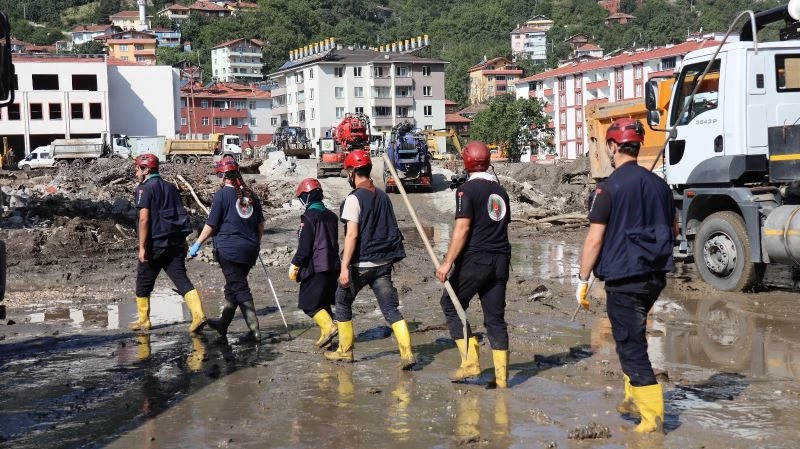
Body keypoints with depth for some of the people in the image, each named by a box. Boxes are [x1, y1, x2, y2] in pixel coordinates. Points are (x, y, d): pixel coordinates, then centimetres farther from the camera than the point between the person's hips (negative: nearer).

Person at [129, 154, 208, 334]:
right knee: (181, 279, 1)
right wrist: (182, 241, 22)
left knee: (144, 282, 10)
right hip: (176, 241, 6)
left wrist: (142, 247, -15)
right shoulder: (171, 187, 15)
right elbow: (181, 215, 18)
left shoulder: (144, 189, -6)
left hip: (155, 242, -6)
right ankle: (198, 315, -16)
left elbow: (144, 219, -15)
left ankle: (143, 322, 19)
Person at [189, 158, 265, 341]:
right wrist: (256, 243, 27)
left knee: (239, 289, -3)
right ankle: (223, 323, 34)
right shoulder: (250, 194, 8)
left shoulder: (222, 194, -8)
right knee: (233, 286, 19)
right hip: (250, 249, 6)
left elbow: (211, 224, -8)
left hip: (229, 249, -6)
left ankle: (254, 331, -8)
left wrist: (198, 244, 2)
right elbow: (260, 224, 14)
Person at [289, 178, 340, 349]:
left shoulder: (309, 217, -14)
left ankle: (328, 326, -15)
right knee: (324, 302, 16)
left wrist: (295, 265, -8)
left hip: (315, 267, -8)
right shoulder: (331, 216, 10)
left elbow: (304, 247, -17)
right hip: (332, 266, 8)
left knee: (307, 303, 0)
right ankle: (325, 336, 17)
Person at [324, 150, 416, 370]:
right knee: (391, 308, 2)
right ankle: (407, 353, -11)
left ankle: (345, 351, 22)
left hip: (361, 264, -6)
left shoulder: (354, 198, -12)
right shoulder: (383, 196, 9)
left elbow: (352, 234, -19)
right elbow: (392, 230, 16)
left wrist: (345, 266, -19)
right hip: (383, 263, 6)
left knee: (343, 303, 15)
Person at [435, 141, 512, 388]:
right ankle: (501, 377, 7)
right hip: (500, 261, 6)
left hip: (475, 259, -6)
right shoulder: (500, 191, 13)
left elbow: (462, 229, -16)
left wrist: (447, 262, -16)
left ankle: (470, 362, 1)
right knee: (495, 317, 8)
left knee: (451, 305, 9)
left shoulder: (467, 190, -8)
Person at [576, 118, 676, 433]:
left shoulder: (610, 187, -12)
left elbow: (594, 239, -15)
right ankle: (635, 396, 33)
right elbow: (673, 230, 19)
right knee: (634, 336, 25)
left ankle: (652, 415, -3)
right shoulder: (659, 184, 8)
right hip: (656, 275, 7)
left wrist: (582, 280, -8)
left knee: (631, 345, -2)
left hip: (624, 279, -7)